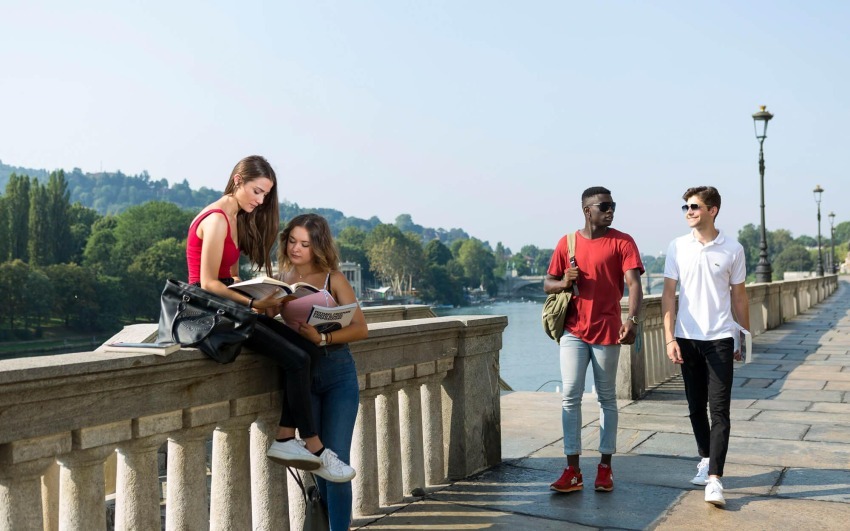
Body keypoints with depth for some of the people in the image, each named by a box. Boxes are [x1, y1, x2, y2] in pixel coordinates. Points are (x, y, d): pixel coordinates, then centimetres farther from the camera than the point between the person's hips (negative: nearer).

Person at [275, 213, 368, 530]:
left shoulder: (332, 279, -3)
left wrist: (323, 338, -22)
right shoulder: (282, 280, 7)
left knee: (336, 459, -7)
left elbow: (360, 328, -8)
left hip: (337, 372, -3)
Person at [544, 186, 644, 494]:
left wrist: (632, 319, -31)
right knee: (570, 397, -1)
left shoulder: (622, 242, -2)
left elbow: (634, 284, -14)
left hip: (607, 332, -2)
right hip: (573, 332, 2)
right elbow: (547, 284, 11)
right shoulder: (567, 243, 7)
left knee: (607, 399, 8)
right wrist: (563, 282, -13)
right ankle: (573, 471, 4)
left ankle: (605, 467, 18)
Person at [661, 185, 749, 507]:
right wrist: (670, 338, -6)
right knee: (696, 406, 12)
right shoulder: (677, 247, 1)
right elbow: (669, 294, 1)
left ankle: (714, 479, -6)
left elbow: (739, 296, 7)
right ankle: (705, 459, 30)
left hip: (720, 339, -2)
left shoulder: (732, 249, -1)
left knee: (719, 409, -5)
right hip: (687, 338, 2)